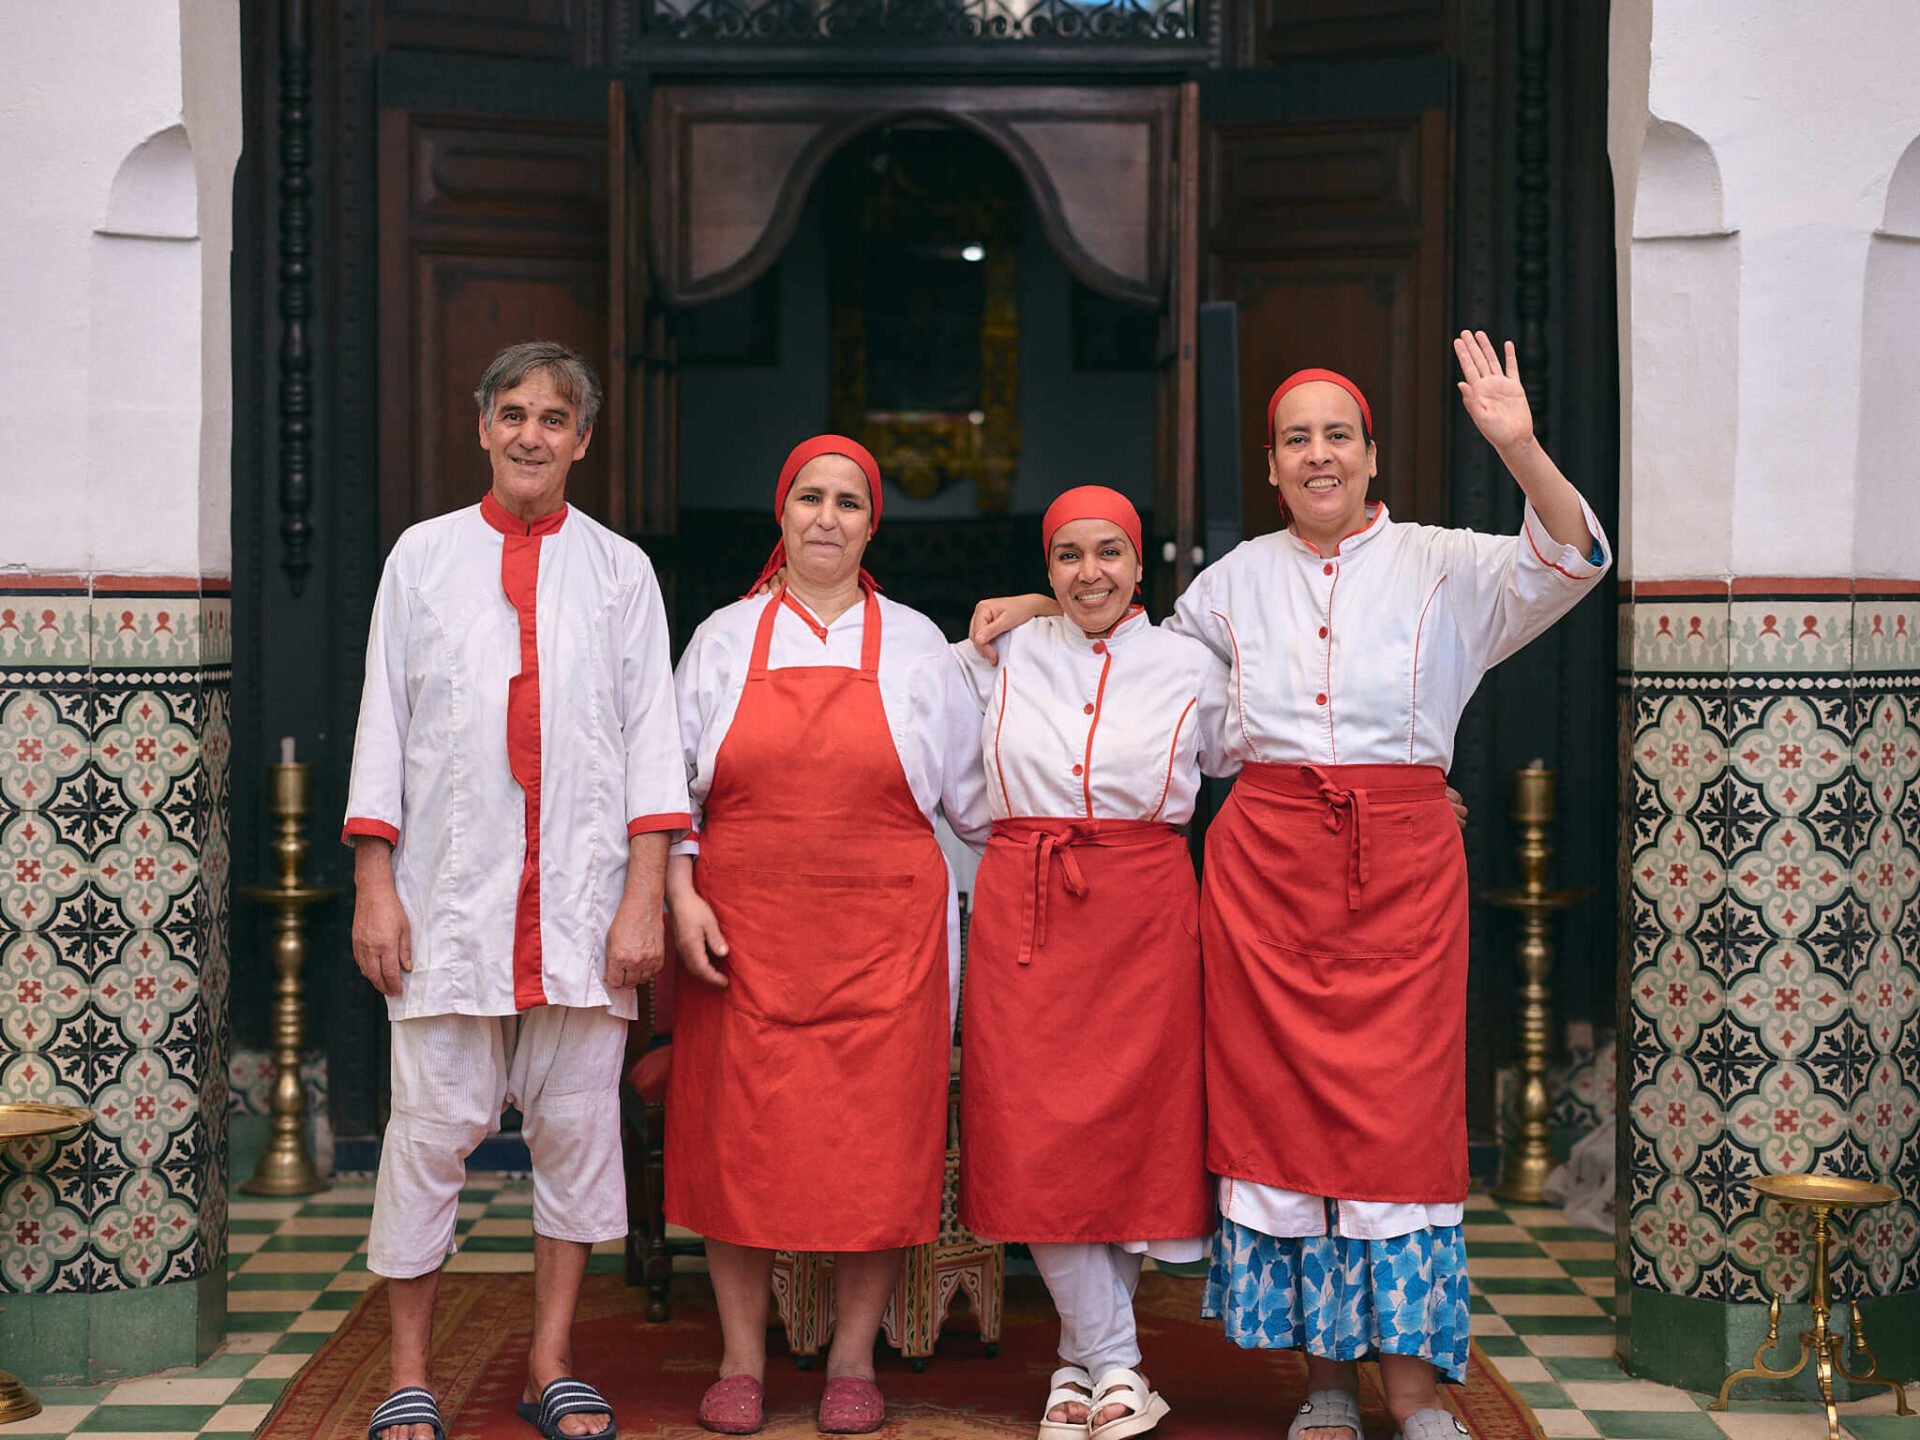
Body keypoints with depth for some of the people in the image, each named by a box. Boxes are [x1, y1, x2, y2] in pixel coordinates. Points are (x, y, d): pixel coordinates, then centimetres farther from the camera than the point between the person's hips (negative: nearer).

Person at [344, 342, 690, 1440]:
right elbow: (385, 724, 8)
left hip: (584, 898, 1)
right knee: (432, 1129, -2)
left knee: (578, 1128, 2)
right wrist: (374, 885, 0)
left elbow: (653, 739, 6)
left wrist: (645, 895, -4)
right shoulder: (424, 557, 10)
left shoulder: (620, 570, 10)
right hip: (450, 895, 0)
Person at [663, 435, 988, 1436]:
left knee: (876, 1137, -2)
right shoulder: (724, 639, 11)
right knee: (739, 1137, 0)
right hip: (744, 930, 0)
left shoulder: (914, 645, 11)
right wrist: (682, 897, -2)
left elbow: (973, 789, 16)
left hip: (881, 931, 0)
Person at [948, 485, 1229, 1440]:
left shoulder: (1189, 668, 7)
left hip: (1141, 912, -1)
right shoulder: (1005, 658, 10)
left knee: (1128, 1128, -2)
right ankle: (1114, 1362, 4)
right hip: (1021, 908, 1)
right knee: (1035, 1137, -5)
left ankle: (1083, 1358, 11)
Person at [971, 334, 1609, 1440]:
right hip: (1266, 856, 3)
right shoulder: (1240, 580, 13)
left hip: (1401, 860, -2)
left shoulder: (1441, 567, 3)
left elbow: (1569, 563, -14)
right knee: (1282, 1107, 1)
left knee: (1398, 1108, -6)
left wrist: (1521, 448, -28)